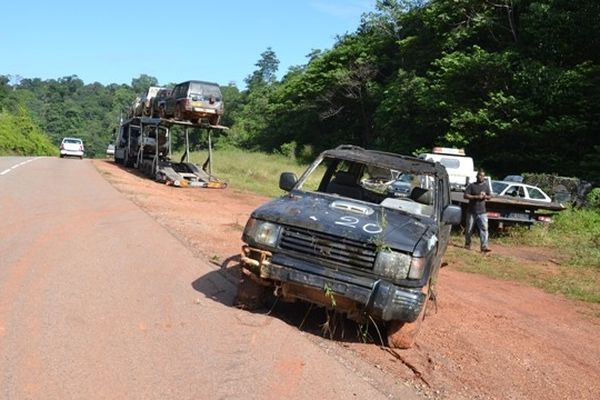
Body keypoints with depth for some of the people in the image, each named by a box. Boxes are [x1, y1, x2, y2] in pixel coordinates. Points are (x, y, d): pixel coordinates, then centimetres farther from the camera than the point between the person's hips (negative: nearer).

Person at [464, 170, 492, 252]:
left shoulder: (486, 186, 10)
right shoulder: (472, 185, -1)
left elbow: (490, 196, 17)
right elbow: (465, 196, -9)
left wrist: (485, 196, -7)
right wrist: (476, 197, -18)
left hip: (482, 212, 2)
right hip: (471, 211, -2)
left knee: (484, 228, -10)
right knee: (469, 229, 7)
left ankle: (484, 246, -12)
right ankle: (467, 244, 23)